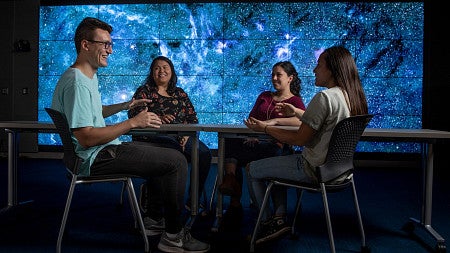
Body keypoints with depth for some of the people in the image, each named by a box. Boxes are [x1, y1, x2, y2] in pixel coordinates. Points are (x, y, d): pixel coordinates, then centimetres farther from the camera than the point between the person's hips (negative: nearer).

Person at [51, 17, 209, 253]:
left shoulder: (89, 77, 15)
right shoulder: (77, 83, -20)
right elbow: (86, 137, -27)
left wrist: (125, 106, 20)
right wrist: (133, 122, -24)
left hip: (101, 152, 11)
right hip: (96, 158, -11)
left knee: (162, 152, 23)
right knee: (176, 161, -16)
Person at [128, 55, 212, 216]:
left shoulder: (180, 94, 25)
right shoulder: (144, 91, 15)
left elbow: (193, 118, 16)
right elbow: (134, 114, -2)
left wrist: (186, 134, -6)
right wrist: (157, 118, -20)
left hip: (180, 137, 4)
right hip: (153, 137, -4)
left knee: (204, 153, -25)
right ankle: (154, 201, -20)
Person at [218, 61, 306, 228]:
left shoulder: (295, 101, 9)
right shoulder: (264, 96, 28)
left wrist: (275, 121, -22)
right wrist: (251, 135, -4)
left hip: (276, 145, -5)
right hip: (256, 142, 5)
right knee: (230, 140, -32)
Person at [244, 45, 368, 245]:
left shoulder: (324, 97, -24)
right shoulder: (352, 97, 3)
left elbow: (299, 139, -22)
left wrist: (264, 128, -12)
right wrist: (296, 112, 17)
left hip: (314, 169, -10)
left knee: (252, 169, 7)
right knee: (277, 161, 29)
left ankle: (267, 222, 20)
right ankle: (280, 217, 20)